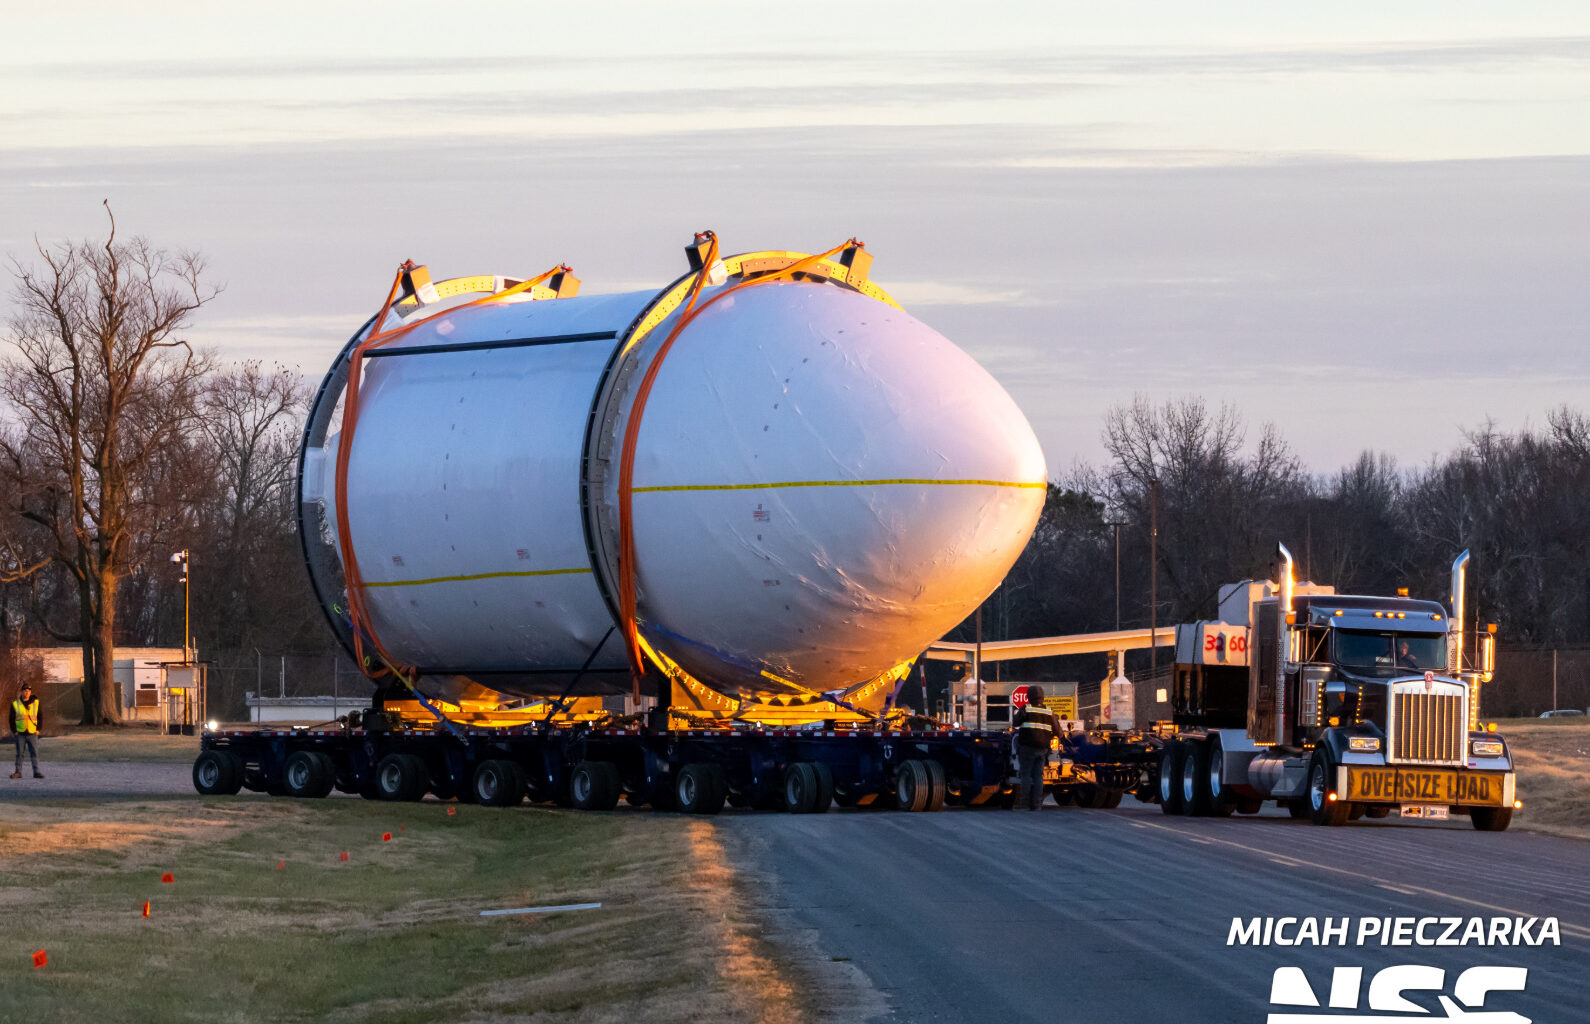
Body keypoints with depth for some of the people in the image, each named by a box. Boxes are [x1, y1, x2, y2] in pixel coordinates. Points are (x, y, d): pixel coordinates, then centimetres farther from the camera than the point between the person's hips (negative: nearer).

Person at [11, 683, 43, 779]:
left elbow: (40, 717, 11)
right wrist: (14, 731, -2)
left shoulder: (36, 703, 6)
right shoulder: (15, 704, 4)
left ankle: (36, 771, -6)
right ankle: (18, 771, 10)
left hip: (32, 733, 0)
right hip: (20, 733, 0)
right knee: (19, 753, 4)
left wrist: (38, 729, 2)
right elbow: (12, 719, 6)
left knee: (34, 752, -7)